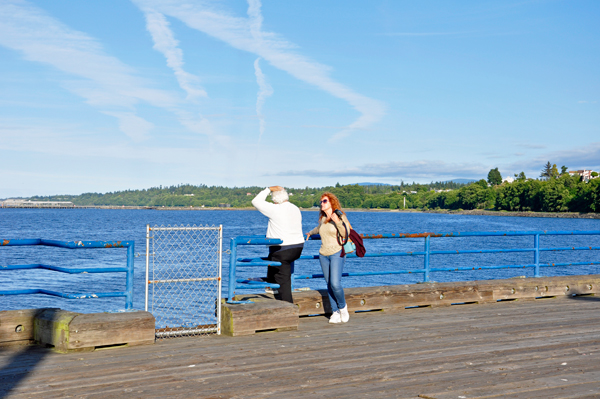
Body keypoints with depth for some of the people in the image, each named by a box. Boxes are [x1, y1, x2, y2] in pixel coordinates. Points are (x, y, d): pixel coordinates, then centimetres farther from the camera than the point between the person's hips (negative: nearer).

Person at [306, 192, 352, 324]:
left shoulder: (340, 216, -5)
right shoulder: (322, 218, 12)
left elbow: (346, 234, -14)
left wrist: (337, 222, -27)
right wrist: (310, 233, 54)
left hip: (337, 253, -6)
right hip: (323, 254, 6)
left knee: (335, 283, -16)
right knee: (329, 285, 3)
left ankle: (342, 307, 7)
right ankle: (335, 312, 7)